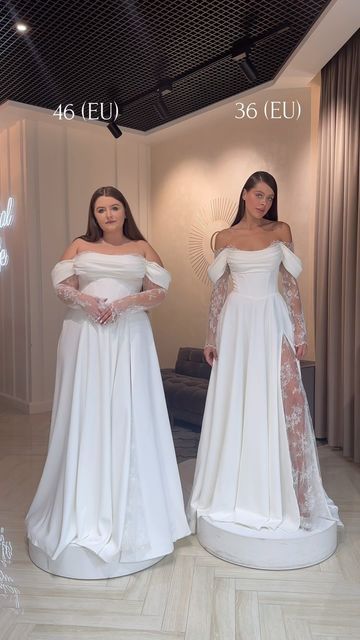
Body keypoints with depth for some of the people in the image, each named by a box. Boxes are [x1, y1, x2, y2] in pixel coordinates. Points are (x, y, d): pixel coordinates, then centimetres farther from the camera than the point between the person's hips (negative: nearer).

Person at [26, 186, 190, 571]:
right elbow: (61, 286, 5)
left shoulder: (142, 248, 11)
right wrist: (84, 299, -15)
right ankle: (84, 506, 13)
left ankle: (129, 507, 11)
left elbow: (159, 292, 3)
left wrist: (126, 302, -12)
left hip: (128, 336, 0)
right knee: (85, 413, 1)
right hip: (85, 336, 1)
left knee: (128, 415, -1)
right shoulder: (79, 247, 13)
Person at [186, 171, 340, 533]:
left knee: (284, 400, -6)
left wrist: (300, 330, -1)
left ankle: (286, 492, 7)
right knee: (236, 403, 4)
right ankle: (235, 491, 21)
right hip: (237, 323, 0)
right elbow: (218, 290, 6)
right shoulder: (224, 238, 6)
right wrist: (211, 337, 3)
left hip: (273, 321, 0)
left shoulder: (281, 231, 6)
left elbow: (291, 284, 5)